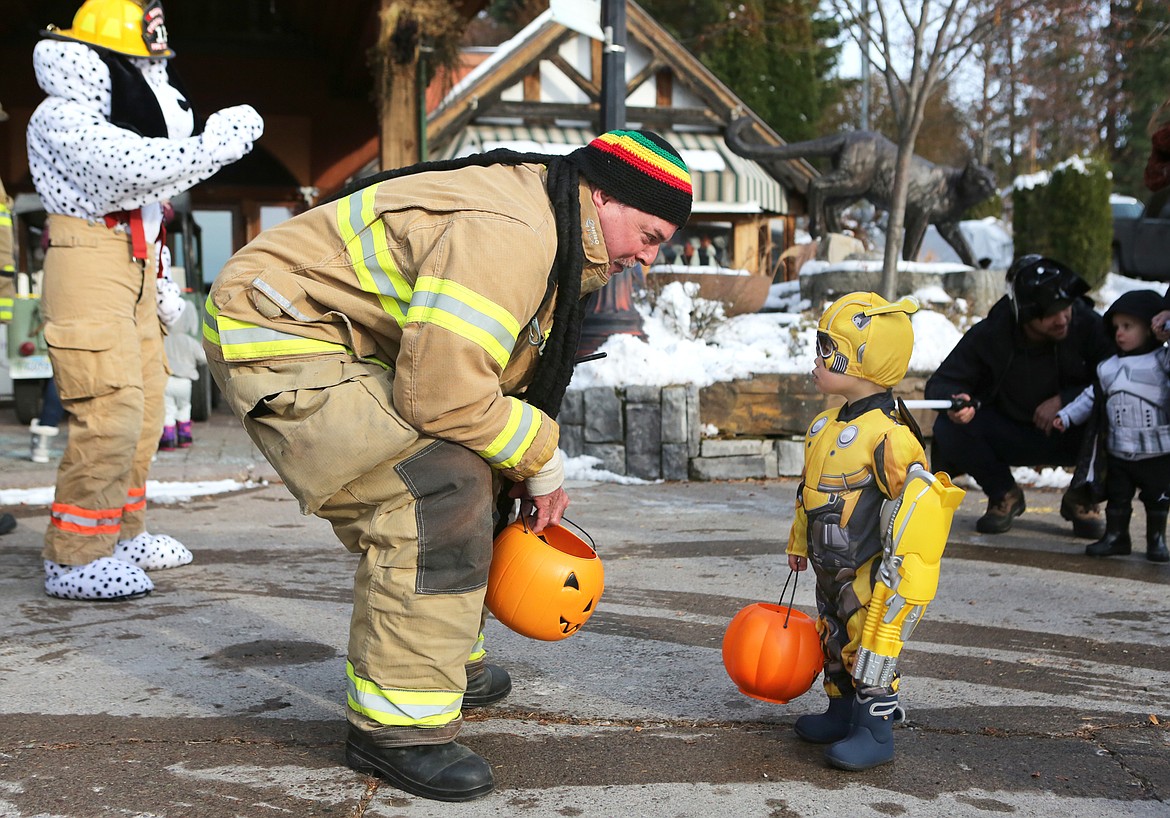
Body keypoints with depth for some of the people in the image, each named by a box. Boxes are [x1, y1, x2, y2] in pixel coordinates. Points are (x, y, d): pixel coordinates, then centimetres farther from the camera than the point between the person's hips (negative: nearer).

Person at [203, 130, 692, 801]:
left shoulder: (551, 239, 10)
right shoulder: (505, 234, -26)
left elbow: (485, 373, 17)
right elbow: (442, 395, -30)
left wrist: (529, 480, 7)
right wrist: (544, 460, -15)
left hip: (338, 341, 11)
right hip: (275, 340, -11)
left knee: (462, 481, 17)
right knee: (437, 493, -22)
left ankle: (451, 664, 33)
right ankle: (395, 724, -13)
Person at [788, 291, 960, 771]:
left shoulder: (887, 435, -23)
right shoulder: (824, 428, 6)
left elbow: (914, 498, -24)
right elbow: (809, 491, 19)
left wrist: (893, 569, -22)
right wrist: (799, 542, 25)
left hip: (870, 574, -9)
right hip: (832, 570, 9)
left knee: (869, 650, -2)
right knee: (834, 643, 19)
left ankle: (876, 731, 10)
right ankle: (842, 714, 35)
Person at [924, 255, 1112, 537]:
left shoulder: (1088, 326, -20)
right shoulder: (990, 334, -16)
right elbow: (940, 383, -11)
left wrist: (1064, 401, -33)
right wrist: (954, 401, -35)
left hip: (1073, 436, -1)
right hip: (1010, 437, 1)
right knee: (948, 427, -27)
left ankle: (1082, 498, -1)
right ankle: (1004, 494, 2)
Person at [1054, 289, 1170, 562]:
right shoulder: (1108, 368, 7)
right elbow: (1091, 397, 13)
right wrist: (1066, 416, 8)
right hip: (1118, 454, 4)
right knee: (1116, 496, 12)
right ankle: (1116, 537, 25)